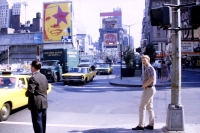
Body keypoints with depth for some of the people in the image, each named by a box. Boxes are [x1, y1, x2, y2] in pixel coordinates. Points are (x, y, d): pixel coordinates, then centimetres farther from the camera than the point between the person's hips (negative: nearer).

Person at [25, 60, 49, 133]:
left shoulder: (33, 78, -19)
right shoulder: (44, 76, 6)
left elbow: (30, 92, -24)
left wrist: (26, 93, -4)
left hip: (36, 103, -8)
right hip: (44, 102, 8)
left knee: (37, 122, 0)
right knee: (43, 121, 18)